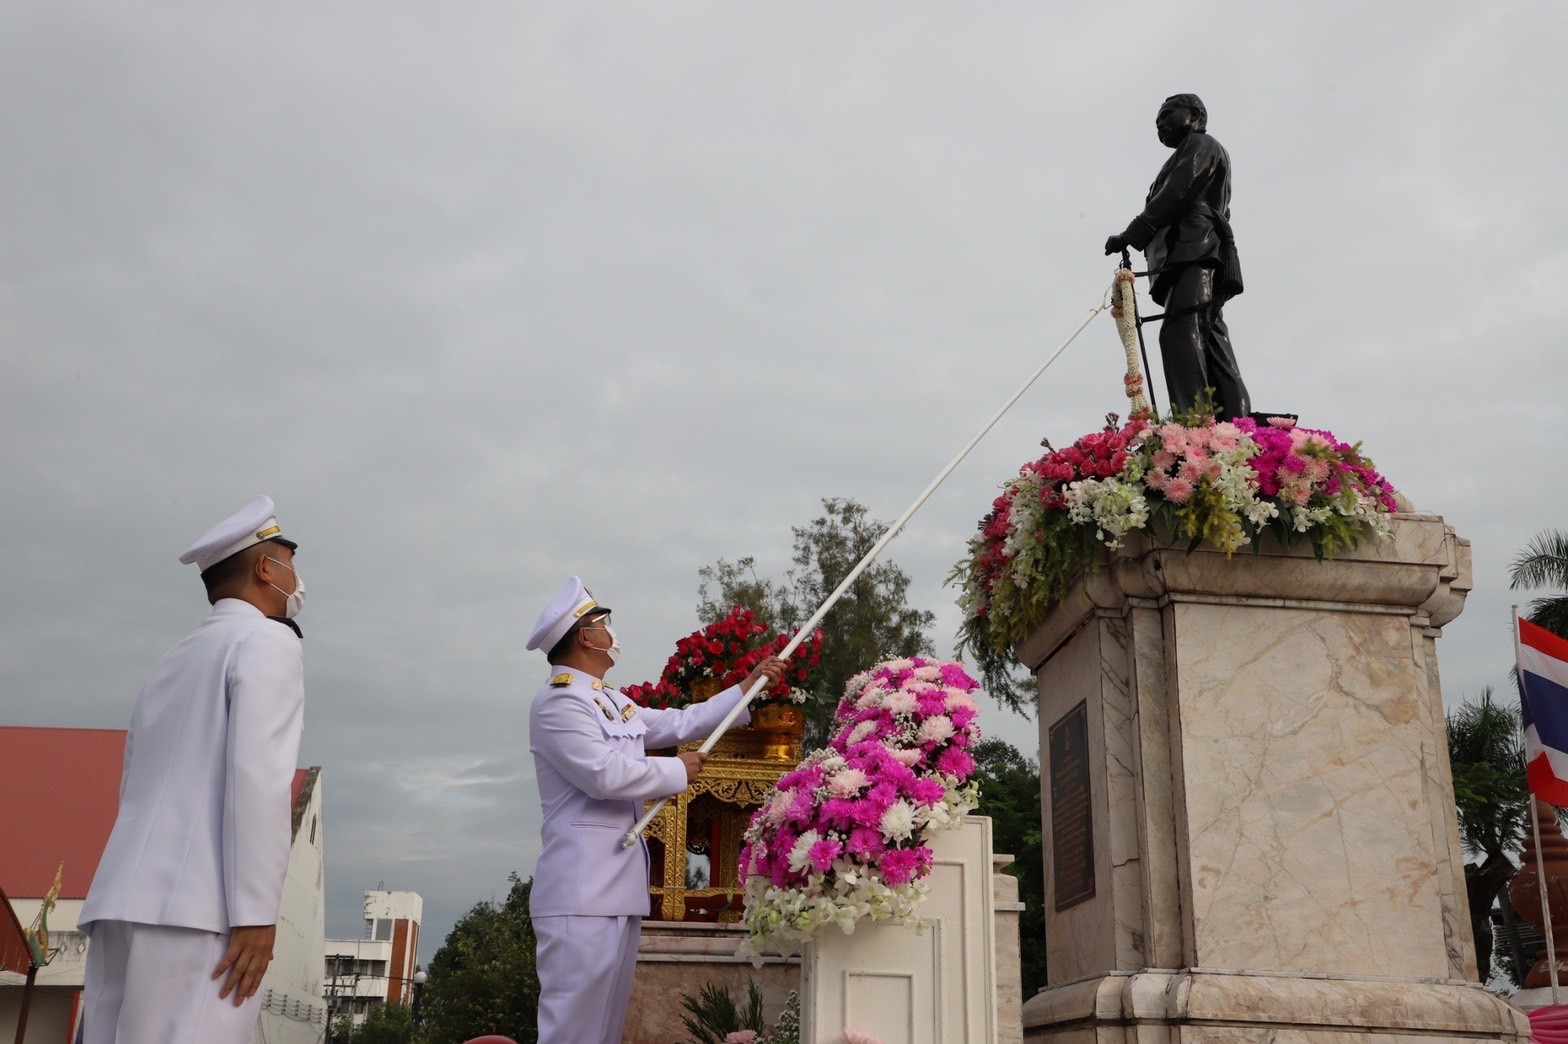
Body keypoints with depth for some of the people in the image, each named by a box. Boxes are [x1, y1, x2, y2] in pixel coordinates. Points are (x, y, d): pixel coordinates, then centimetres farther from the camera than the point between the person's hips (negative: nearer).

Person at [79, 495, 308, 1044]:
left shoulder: (174, 660, 25)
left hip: (124, 901, 8)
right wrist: (256, 911, -16)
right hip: (194, 909, -8)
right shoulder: (267, 640, 0)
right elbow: (257, 772, -13)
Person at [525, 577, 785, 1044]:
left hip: (619, 886, 10)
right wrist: (678, 771, -8)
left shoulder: (612, 702, 20)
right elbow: (605, 774, -21)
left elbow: (679, 723, 24)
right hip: (582, 891, -10)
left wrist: (750, 686, 24)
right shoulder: (557, 703, -11)